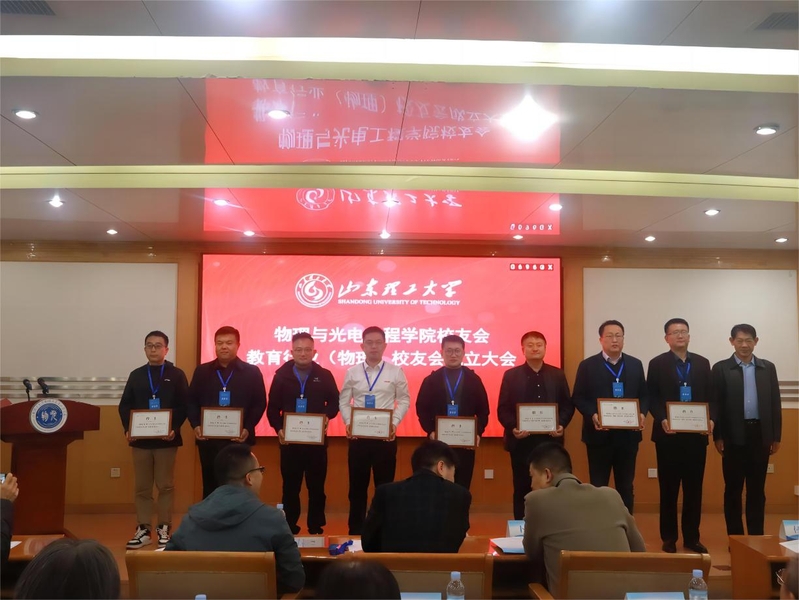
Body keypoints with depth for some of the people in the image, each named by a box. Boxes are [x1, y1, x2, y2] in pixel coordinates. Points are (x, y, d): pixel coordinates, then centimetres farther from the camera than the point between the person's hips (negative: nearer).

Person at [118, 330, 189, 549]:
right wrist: (128, 429, -8)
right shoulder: (136, 375, 10)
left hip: (167, 439, -2)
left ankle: (164, 528, 13)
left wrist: (175, 428, -17)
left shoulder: (176, 375, 2)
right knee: (142, 487, 7)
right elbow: (125, 405, 7)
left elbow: (184, 406, -4)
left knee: (166, 486, 3)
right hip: (140, 439, 3)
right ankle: (143, 529, 15)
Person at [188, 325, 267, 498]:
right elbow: (192, 401, 7)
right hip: (208, 439, 2)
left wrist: (248, 428, -13)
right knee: (210, 486, 8)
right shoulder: (202, 371, 9)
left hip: (239, 439, -2)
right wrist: (195, 425, -8)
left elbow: (260, 404, -1)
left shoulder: (252, 372, 2)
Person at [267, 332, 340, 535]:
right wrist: (278, 428, -12)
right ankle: (290, 529, 18)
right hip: (289, 440, 0)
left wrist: (327, 415, -15)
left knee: (316, 486, 6)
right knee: (290, 487, 8)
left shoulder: (324, 375, 2)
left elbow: (334, 402, 6)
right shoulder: (281, 375, 3)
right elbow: (272, 407, 3)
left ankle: (316, 528, 16)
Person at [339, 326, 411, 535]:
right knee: (357, 486, 9)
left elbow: (404, 400, 2)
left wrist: (395, 422, -11)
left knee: (385, 485, 7)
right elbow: (344, 401, 6)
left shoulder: (395, 372, 0)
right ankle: (356, 530, 20)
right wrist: (348, 422, -9)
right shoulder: (352, 373, 4)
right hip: (358, 435, 1)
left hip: (385, 436, -1)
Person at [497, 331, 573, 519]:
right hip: (521, 441, -1)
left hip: (550, 440, 2)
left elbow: (568, 405, 8)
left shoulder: (557, 375, 8)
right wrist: (513, 428, -16)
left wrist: (561, 425, -9)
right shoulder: (511, 375, 2)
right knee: (522, 489, 4)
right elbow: (503, 409, -1)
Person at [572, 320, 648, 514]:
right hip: (599, 435, -2)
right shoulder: (587, 365, -1)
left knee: (626, 485, 12)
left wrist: (642, 413, -10)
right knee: (598, 485, 6)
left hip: (627, 434, 3)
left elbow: (644, 395, 9)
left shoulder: (635, 364, 8)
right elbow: (578, 398, -3)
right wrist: (592, 415, -19)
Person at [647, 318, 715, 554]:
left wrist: (711, 419, -9)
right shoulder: (657, 364, 1)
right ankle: (669, 538, 15)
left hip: (696, 434, 3)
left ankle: (692, 537, 19)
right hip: (669, 434, -2)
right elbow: (652, 398, -3)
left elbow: (710, 397, 7)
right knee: (669, 488, 5)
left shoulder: (702, 363, 10)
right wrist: (662, 420, -19)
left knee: (694, 488, 8)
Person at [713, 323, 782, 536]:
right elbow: (716, 404, -1)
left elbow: (775, 403, 8)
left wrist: (776, 436, 4)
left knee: (757, 489, 8)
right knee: (733, 489, 4)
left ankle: (756, 537, 16)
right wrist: (717, 436, -6)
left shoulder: (768, 368, 8)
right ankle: (735, 538, 12)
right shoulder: (721, 368, 0)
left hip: (760, 434, 2)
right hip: (734, 436, -2)